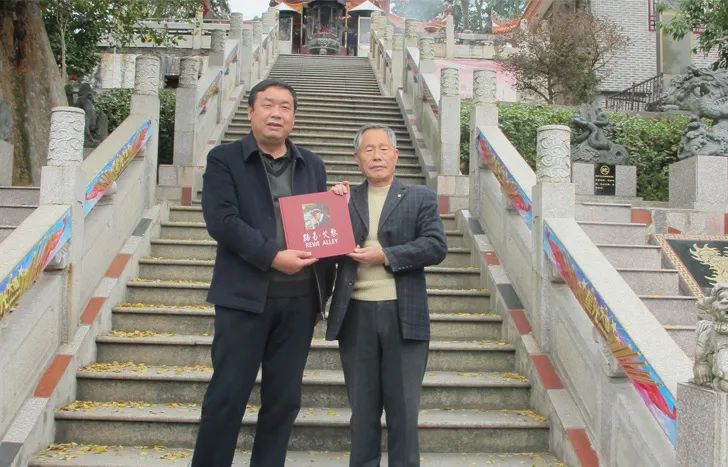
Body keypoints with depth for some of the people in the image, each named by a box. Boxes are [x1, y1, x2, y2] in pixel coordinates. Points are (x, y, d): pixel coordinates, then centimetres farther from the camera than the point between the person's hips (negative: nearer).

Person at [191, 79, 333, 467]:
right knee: (227, 395, 2)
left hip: (299, 299, 4)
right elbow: (221, 220, -10)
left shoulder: (312, 165, 14)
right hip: (245, 295, -4)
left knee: (284, 399, 11)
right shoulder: (224, 159, 2)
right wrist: (273, 256, -19)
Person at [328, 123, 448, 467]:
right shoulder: (345, 198, 10)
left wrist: (386, 255, -13)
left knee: (403, 409, 8)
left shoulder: (420, 198, 5)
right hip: (356, 314, 2)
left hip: (403, 314, -1)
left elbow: (436, 246, -7)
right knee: (362, 408, 13)